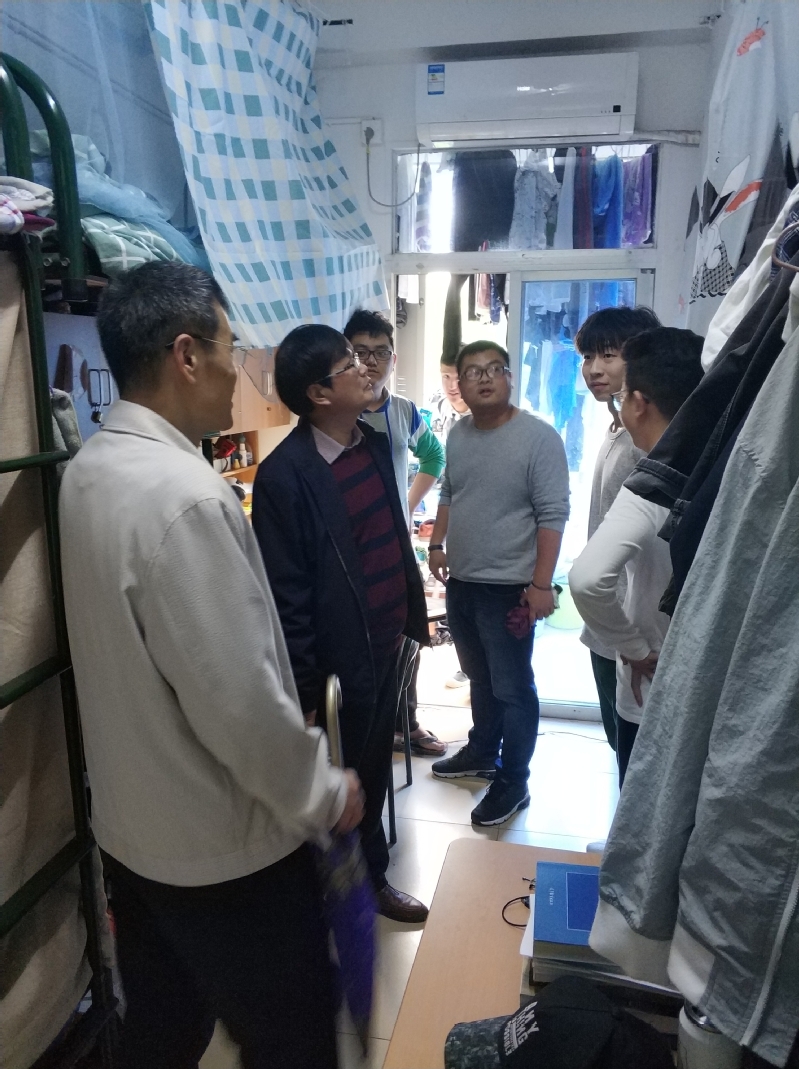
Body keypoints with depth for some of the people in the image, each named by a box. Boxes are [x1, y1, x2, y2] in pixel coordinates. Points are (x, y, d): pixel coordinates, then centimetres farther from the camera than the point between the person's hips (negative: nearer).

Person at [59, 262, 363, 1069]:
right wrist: (325, 793, -10)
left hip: (130, 825, 8)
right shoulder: (185, 496, -29)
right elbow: (240, 700, -27)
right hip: (220, 846, -8)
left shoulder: (88, 471, 0)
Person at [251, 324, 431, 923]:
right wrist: (304, 693, -15)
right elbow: (286, 597, -19)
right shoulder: (285, 475, -20)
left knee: (376, 766, 23)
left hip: (387, 641, 7)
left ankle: (372, 875, 46)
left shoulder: (375, 444, 3)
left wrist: (416, 612, 14)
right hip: (341, 659, -7)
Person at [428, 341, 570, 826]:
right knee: (480, 678, 22)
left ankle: (513, 782, 20)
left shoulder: (539, 436, -14)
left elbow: (553, 514, -17)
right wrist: (438, 544, 12)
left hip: (509, 587, -6)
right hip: (461, 582, 7)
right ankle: (482, 751, 40)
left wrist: (541, 584, -21)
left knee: (512, 689, 5)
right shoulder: (458, 434, 7)